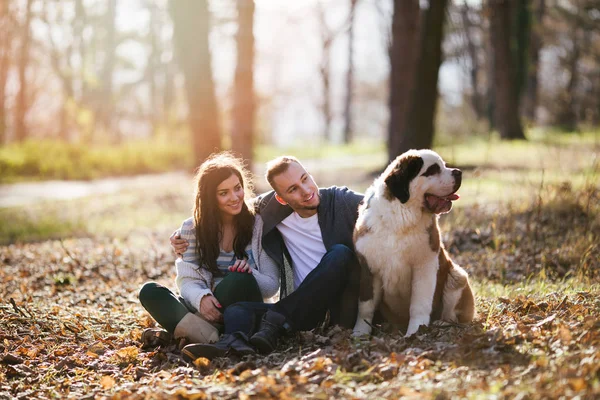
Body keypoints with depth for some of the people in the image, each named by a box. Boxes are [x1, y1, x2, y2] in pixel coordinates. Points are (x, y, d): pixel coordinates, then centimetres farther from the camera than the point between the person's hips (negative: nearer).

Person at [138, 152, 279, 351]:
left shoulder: (259, 224, 0)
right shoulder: (191, 229, 6)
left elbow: (272, 285, -1)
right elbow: (187, 282, -2)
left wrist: (249, 275, -25)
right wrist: (201, 298, -26)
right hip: (206, 310, 3)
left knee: (240, 279, -33)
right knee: (149, 291, -20)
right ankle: (206, 335, -41)